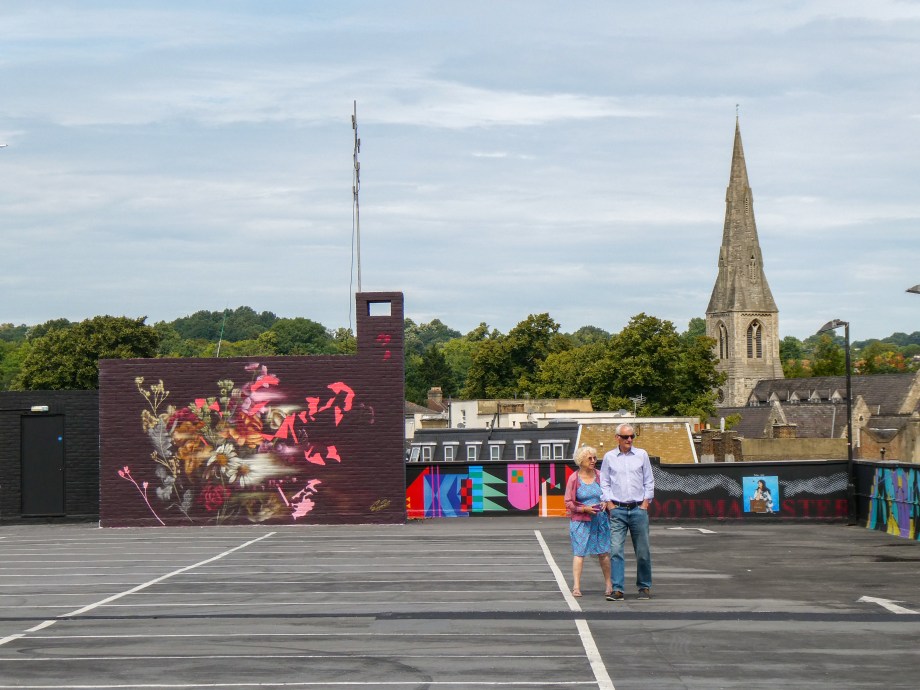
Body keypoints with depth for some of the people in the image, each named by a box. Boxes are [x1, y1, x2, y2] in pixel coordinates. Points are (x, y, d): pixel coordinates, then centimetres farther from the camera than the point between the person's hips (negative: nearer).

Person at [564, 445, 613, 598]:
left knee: (604, 552, 4)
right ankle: (576, 587, -8)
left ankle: (609, 585, 14)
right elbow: (569, 502, -3)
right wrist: (584, 508, -15)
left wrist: (605, 504, -6)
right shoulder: (574, 478, -3)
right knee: (579, 552, -6)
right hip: (580, 521, -3)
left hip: (600, 519, 3)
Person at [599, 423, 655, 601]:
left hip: (638, 508, 1)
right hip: (617, 510, -1)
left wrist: (645, 503, 2)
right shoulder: (609, 457, 6)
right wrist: (610, 504, -1)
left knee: (643, 551, 3)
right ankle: (617, 590, -10)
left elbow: (649, 481, 11)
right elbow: (604, 483, 9)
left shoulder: (641, 455, 7)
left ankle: (644, 587, 16)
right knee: (616, 550, -9)